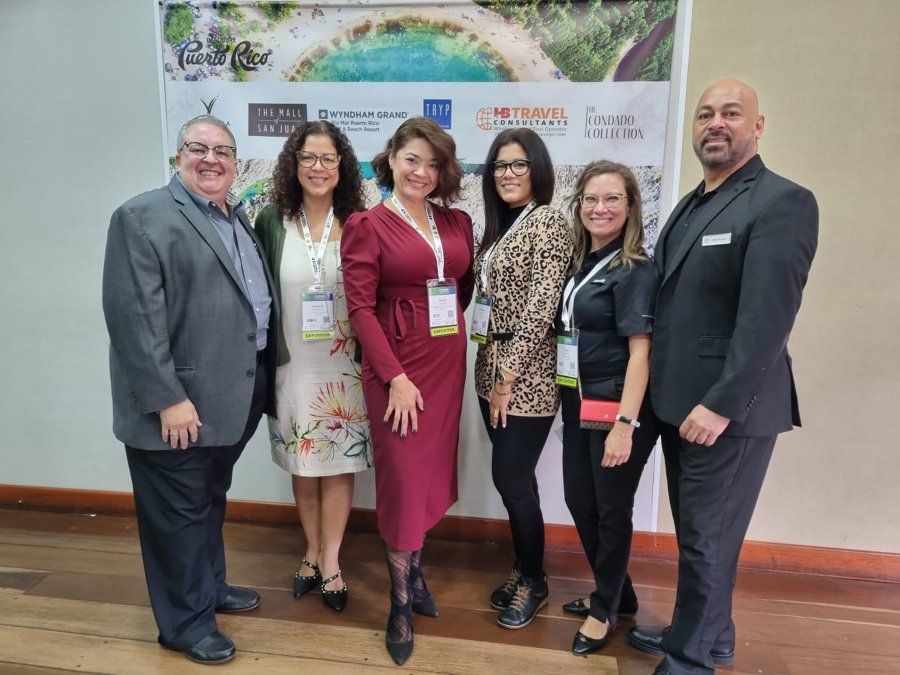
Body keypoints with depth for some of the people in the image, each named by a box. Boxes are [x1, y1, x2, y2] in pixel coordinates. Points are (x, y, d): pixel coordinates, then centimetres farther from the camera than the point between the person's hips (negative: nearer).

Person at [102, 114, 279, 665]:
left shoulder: (240, 219, 14)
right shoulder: (143, 217, -11)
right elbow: (134, 316, -18)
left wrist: (263, 382, 11)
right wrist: (168, 399, -20)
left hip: (235, 397, 8)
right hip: (180, 403, -7)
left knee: (211, 500, 23)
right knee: (179, 512, 8)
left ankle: (209, 585, 42)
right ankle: (188, 622, 25)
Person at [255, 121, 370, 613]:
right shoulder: (272, 220, -1)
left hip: (344, 364, -1)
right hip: (291, 364, 1)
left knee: (339, 465, 8)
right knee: (302, 466, 15)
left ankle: (330, 561, 27)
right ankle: (312, 552, 36)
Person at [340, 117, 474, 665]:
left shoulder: (457, 222, 8)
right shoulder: (367, 225, -5)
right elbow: (360, 307, -12)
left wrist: (450, 323, 4)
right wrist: (395, 377, -16)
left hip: (448, 361, 5)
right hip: (396, 365, -4)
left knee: (433, 473, 13)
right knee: (404, 480, 1)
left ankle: (414, 571, 34)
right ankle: (401, 602, 20)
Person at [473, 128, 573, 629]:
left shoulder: (549, 221, -11)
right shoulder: (500, 226, 15)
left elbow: (540, 307, -17)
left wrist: (509, 376, -16)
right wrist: (493, 372, 9)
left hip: (527, 376, -7)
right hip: (492, 367, 8)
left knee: (511, 478, 0)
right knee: (512, 477, 13)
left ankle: (534, 581, 22)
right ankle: (525, 567, 31)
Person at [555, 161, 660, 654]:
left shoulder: (635, 270, -13)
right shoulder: (579, 263, 8)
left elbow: (640, 351, -18)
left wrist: (625, 424, -23)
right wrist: (568, 400, 9)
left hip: (617, 405, -7)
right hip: (578, 402, 8)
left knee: (611, 509, 8)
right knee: (579, 501, 15)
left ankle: (606, 608, 30)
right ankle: (616, 594, 38)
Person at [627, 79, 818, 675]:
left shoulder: (783, 202, -11)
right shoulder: (692, 204, 15)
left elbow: (767, 318, -20)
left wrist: (721, 404, -23)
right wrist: (668, 392, 10)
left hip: (730, 408, -8)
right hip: (679, 400, 8)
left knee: (708, 537, 5)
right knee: (695, 532, 18)